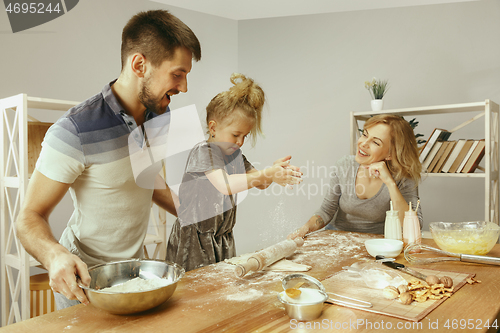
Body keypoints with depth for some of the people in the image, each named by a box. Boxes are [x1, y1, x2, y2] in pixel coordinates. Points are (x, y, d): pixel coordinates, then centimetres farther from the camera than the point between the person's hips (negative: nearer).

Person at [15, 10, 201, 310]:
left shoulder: (159, 115, -4)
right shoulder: (74, 133, -27)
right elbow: (30, 217, -20)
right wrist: (55, 256, -39)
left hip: (135, 264, 7)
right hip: (83, 278, -6)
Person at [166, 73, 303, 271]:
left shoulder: (235, 156, 8)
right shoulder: (203, 151, -16)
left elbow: (260, 183, 6)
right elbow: (225, 185, -31)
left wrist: (276, 172, -16)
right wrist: (267, 174, -34)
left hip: (223, 239, 7)